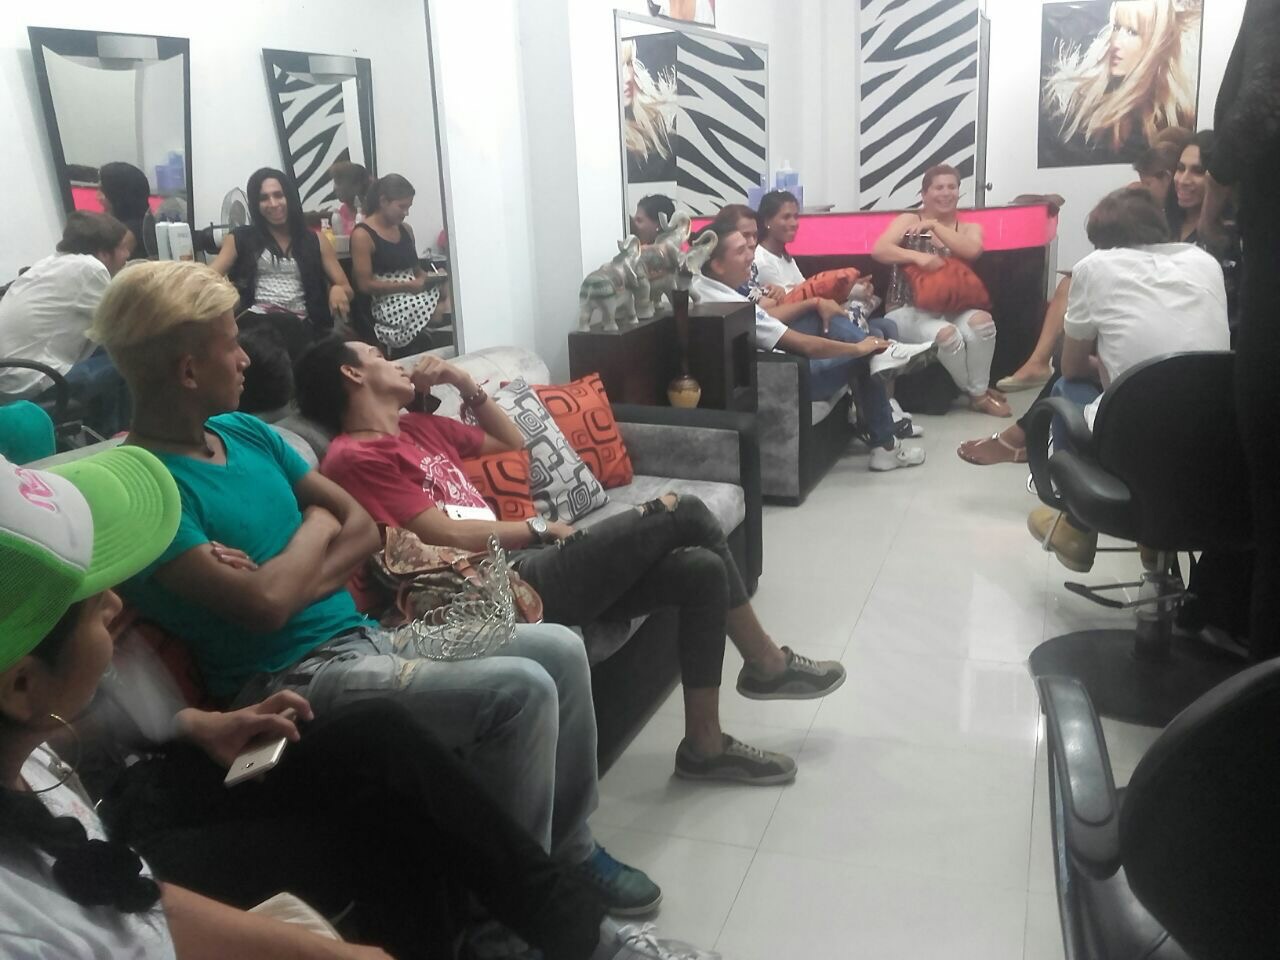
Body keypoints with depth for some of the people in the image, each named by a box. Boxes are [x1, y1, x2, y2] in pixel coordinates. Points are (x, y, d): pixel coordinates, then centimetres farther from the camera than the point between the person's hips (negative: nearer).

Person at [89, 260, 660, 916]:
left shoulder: (244, 431, 11)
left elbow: (362, 527, 10)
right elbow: (265, 605, -25)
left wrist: (291, 581, -9)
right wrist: (317, 523, -6)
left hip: (364, 637, 9)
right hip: (293, 680, -8)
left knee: (559, 649, 2)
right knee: (519, 690, -24)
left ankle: (570, 848, 17)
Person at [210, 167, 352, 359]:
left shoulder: (316, 241, 19)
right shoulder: (240, 238, 17)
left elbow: (347, 290, 19)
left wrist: (338, 290, -7)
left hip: (300, 324, 1)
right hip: (256, 320, 0)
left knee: (289, 327, -37)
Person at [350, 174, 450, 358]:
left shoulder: (405, 229, 16)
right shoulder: (362, 235, -5)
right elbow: (365, 285, -10)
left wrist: (430, 279, 0)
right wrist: (408, 286, -15)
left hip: (413, 296, 7)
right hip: (387, 304, -7)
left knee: (448, 297, -19)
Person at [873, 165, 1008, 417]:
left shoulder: (969, 228, 13)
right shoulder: (909, 221, 5)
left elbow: (972, 250, -12)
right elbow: (879, 250, -13)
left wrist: (935, 226, -11)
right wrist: (918, 256, -27)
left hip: (950, 309, 3)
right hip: (908, 311, -3)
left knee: (982, 320, -30)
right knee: (946, 333, -34)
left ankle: (979, 392, -12)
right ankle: (977, 394, -8)